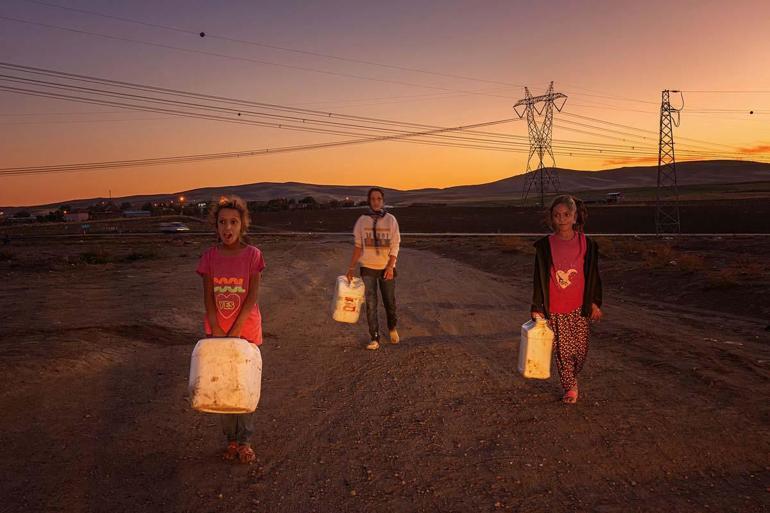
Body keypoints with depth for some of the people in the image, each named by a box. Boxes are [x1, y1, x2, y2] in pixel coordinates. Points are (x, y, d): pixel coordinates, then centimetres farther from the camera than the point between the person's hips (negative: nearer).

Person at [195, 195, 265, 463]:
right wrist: (216, 330, -11)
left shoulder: (252, 255, -8)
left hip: (246, 330, -2)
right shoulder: (209, 256, -3)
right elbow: (208, 298, -3)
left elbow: (252, 296, -11)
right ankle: (231, 438, 23)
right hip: (218, 331, 2)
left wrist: (235, 331, -16)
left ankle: (244, 440, 20)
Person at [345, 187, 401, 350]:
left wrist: (390, 266, -17)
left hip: (386, 268, 0)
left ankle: (392, 328, 38)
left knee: (390, 302, 10)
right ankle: (374, 338, 9)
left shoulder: (391, 220, -4)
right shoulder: (362, 221, -1)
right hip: (368, 268, 0)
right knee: (371, 304, 0)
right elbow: (358, 246, 5)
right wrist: (351, 268, 1)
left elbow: (395, 246, -5)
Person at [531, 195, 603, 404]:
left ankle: (572, 377, 35)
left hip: (580, 308, 1)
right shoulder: (544, 245, -4)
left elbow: (593, 275, 7)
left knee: (581, 350, 6)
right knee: (563, 350, 5)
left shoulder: (587, 243, -1)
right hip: (555, 309, -1)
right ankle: (570, 387, 24)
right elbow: (539, 278, 0)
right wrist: (537, 308, -1)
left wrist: (595, 303, 6)